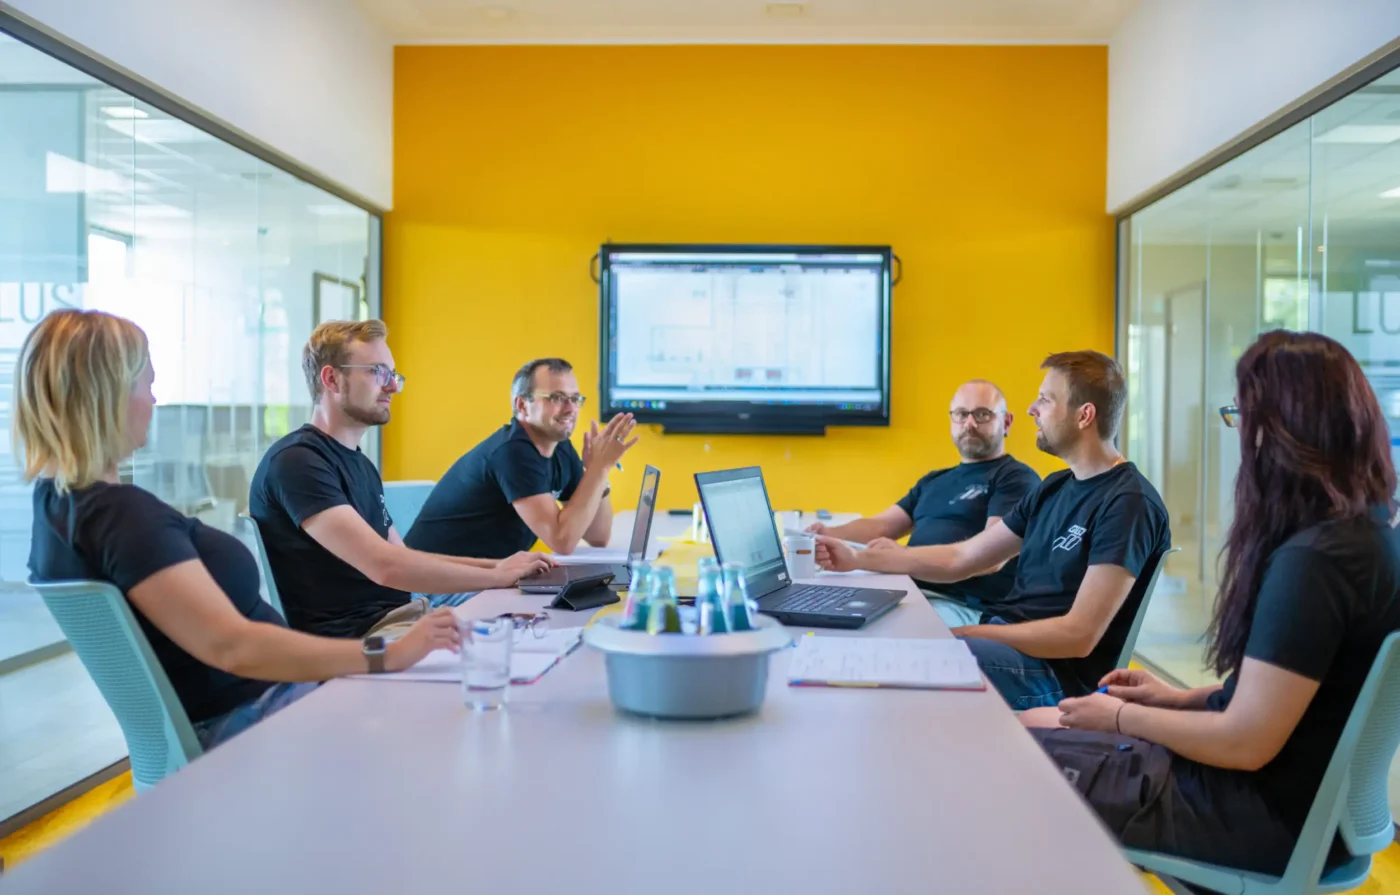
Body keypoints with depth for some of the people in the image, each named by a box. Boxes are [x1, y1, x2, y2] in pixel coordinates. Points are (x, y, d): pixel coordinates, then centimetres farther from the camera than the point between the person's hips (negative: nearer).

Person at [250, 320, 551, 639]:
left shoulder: (359, 463, 16)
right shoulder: (297, 460, -15)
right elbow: (384, 566, -24)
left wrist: (495, 565, 5)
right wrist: (498, 575, -15)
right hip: (350, 636, -9)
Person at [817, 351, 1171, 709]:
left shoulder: (1128, 504, -15)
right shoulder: (1055, 488, 13)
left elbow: (1079, 636, -21)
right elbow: (961, 558, 15)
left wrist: (961, 633, -19)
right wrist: (857, 559, 10)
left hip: (1054, 670, -8)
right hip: (1001, 639, 9)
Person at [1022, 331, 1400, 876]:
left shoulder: (1312, 561, -28)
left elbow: (1246, 743, -25)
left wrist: (1122, 717, -10)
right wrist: (1183, 699, 10)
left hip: (1269, 813, -9)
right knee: (1035, 724, 14)